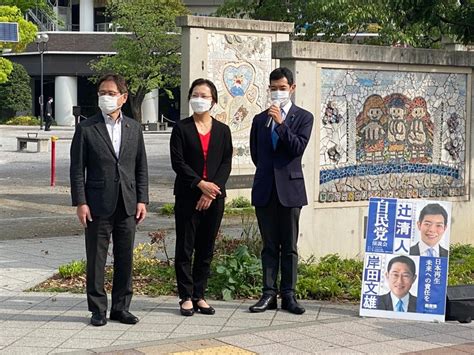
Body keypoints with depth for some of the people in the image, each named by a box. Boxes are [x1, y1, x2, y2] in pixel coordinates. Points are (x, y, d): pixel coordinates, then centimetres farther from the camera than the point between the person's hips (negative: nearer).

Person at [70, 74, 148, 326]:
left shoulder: (134, 128, 9)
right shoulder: (86, 129, -1)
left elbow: (141, 167, 11)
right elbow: (77, 169, -2)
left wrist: (142, 200, 4)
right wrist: (80, 202, -9)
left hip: (128, 204, 3)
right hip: (98, 204, -3)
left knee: (125, 258, 8)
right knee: (96, 258, 3)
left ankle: (121, 307, 19)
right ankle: (98, 309, 13)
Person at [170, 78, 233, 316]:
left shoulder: (222, 130, 9)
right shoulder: (182, 129, 1)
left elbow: (226, 163, 3)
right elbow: (177, 162, -6)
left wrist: (211, 191, -10)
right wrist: (200, 184, -15)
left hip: (214, 196, 3)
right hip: (187, 196, -2)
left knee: (206, 248, 7)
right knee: (185, 248, 1)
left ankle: (199, 296, 15)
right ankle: (186, 297, 8)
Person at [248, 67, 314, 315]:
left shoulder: (303, 117, 2)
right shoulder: (260, 119, 12)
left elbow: (298, 148, -11)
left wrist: (281, 123, -16)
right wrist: (268, 171, 13)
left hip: (290, 188, -3)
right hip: (265, 190, 3)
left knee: (289, 246, 3)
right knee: (269, 246, 7)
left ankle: (289, 296, 7)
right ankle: (269, 294, 10)